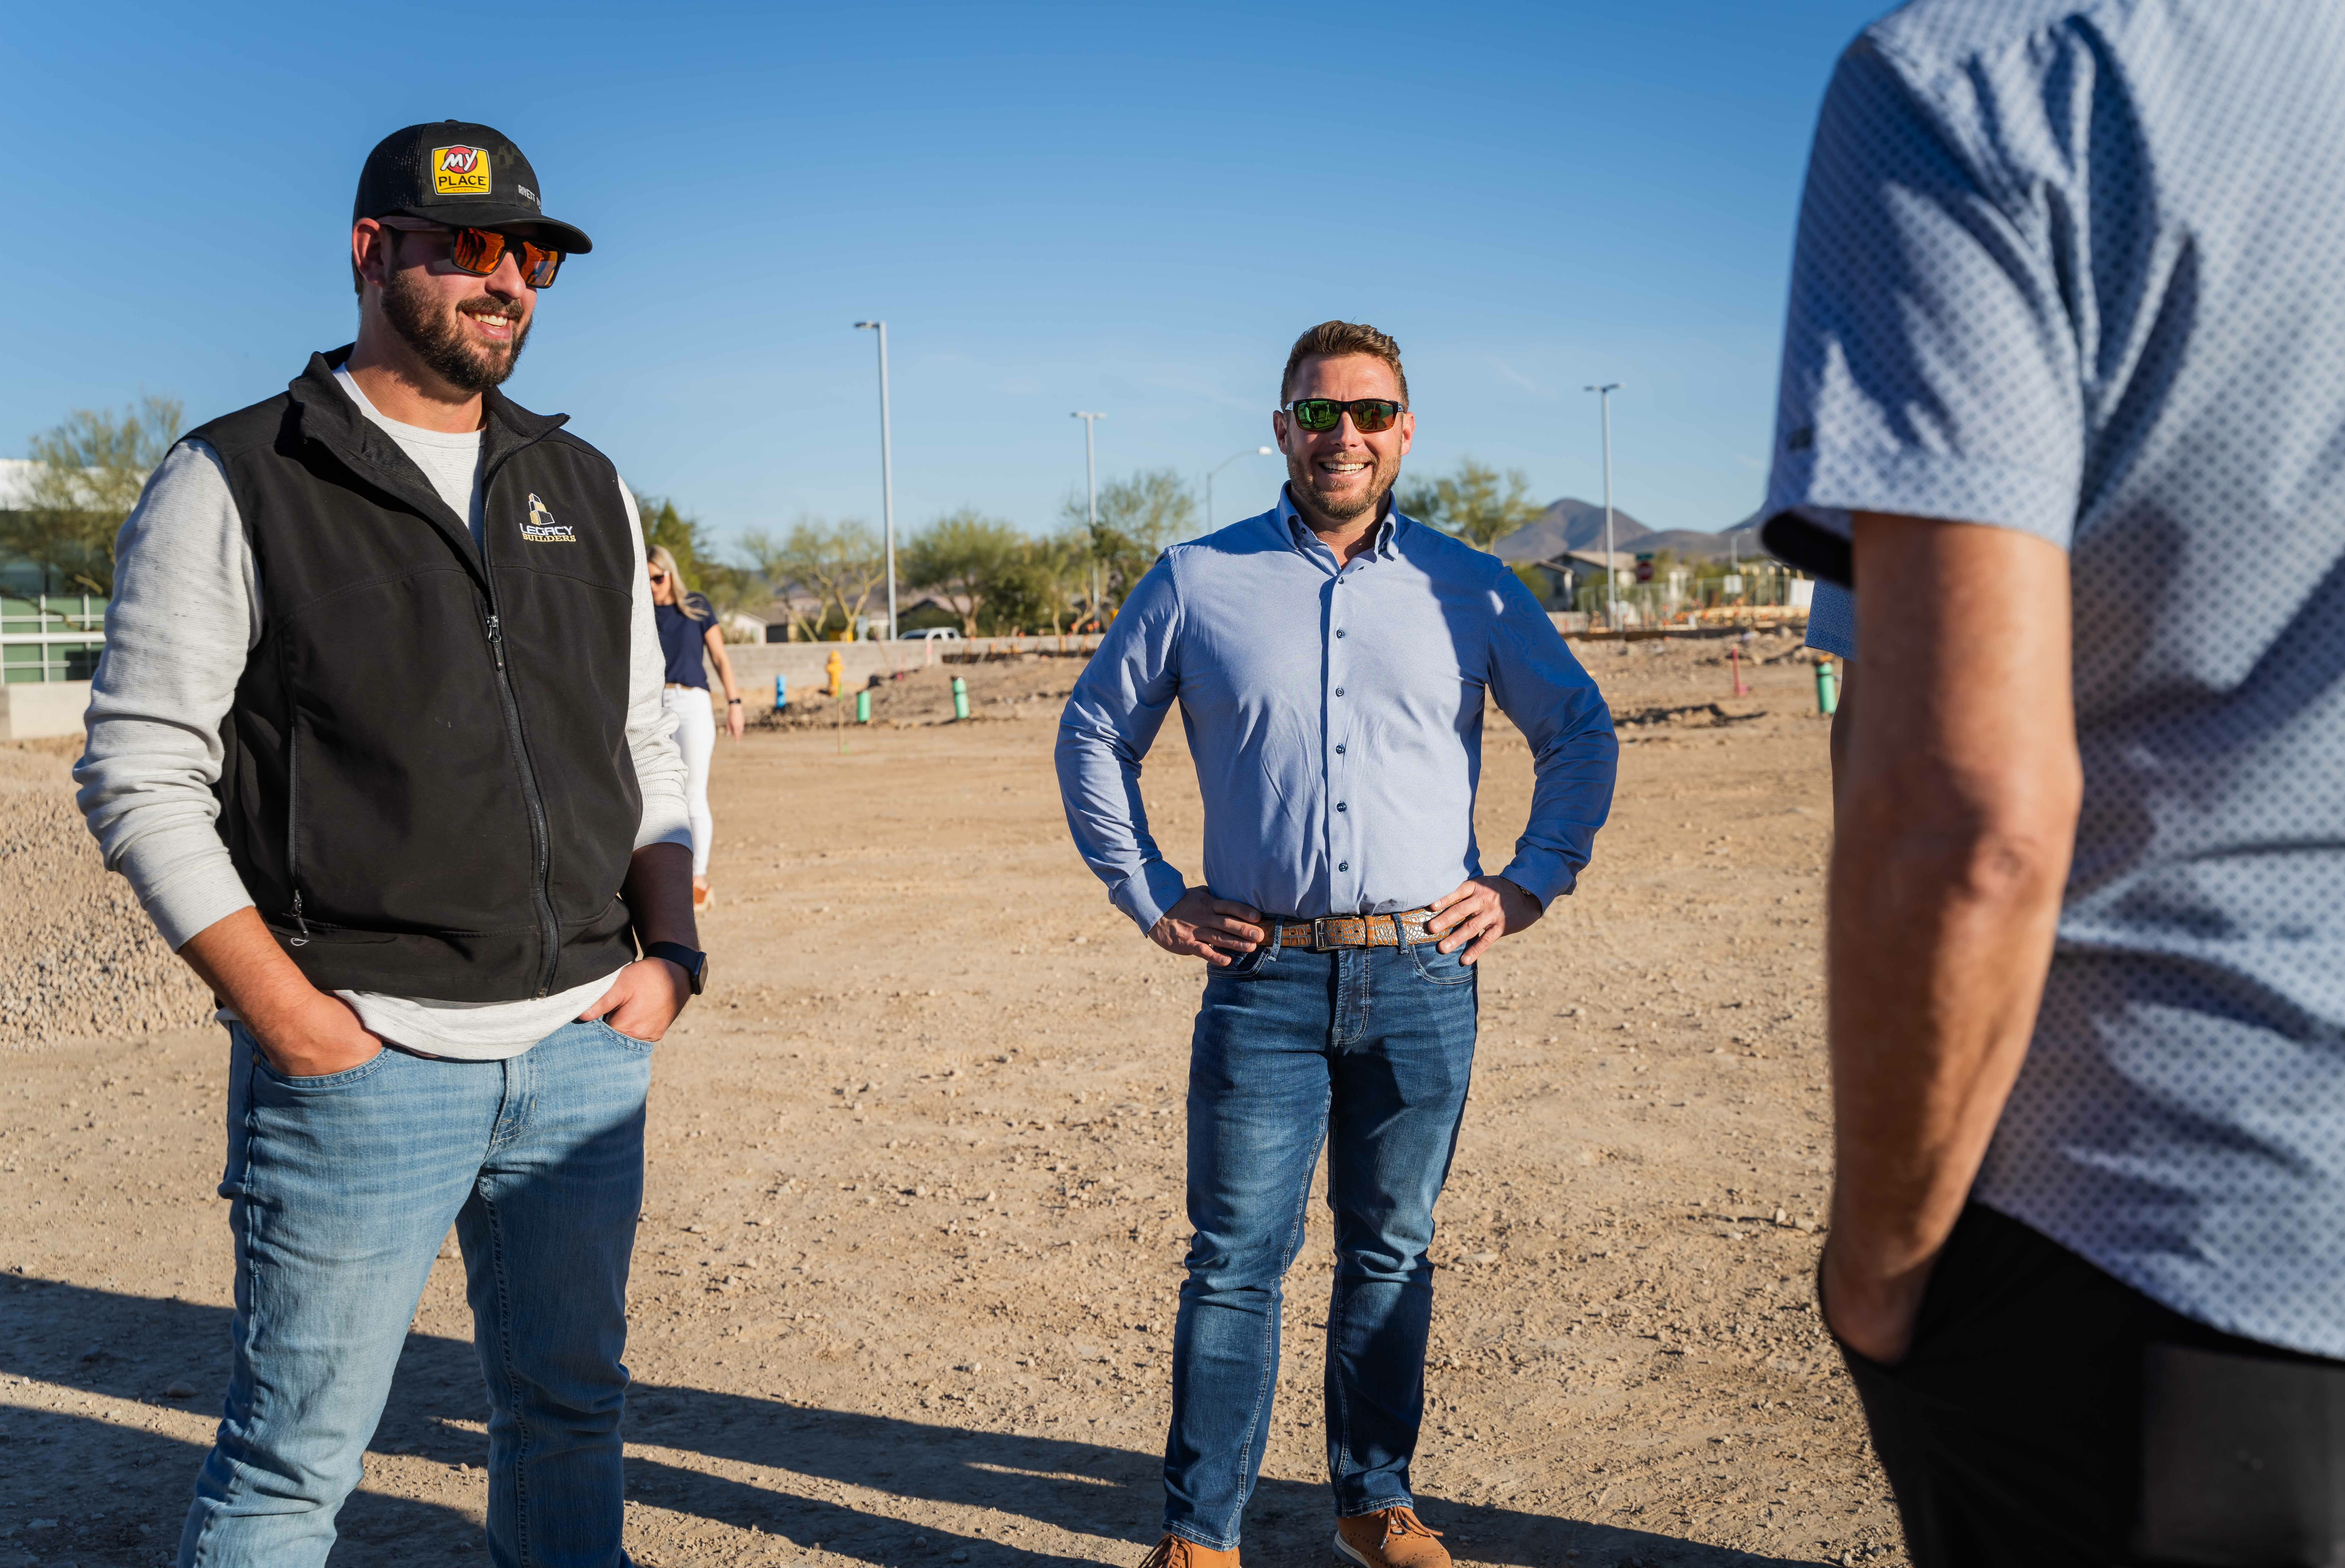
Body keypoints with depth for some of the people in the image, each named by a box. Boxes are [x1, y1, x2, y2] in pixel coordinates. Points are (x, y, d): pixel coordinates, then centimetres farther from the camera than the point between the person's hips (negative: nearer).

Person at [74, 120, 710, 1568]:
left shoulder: (587, 489, 13)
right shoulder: (233, 485, -2)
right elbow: (142, 777, -5)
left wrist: (672, 948, 2)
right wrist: (290, 1015, -14)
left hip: (588, 1048, 5)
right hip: (362, 1059, -4)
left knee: (571, 1413, 16)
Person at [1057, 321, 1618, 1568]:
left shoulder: (1469, 588, 7)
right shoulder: (1194, 582, 4)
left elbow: (1581, 733, 16)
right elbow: (1094, 738, 11)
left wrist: (1530, 883, 7)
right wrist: (1154, 901, 4)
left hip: (1424, 977, 2)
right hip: (1265, 980, -1)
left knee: (1392, 1254, 12)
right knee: (1237, 1260, 1)